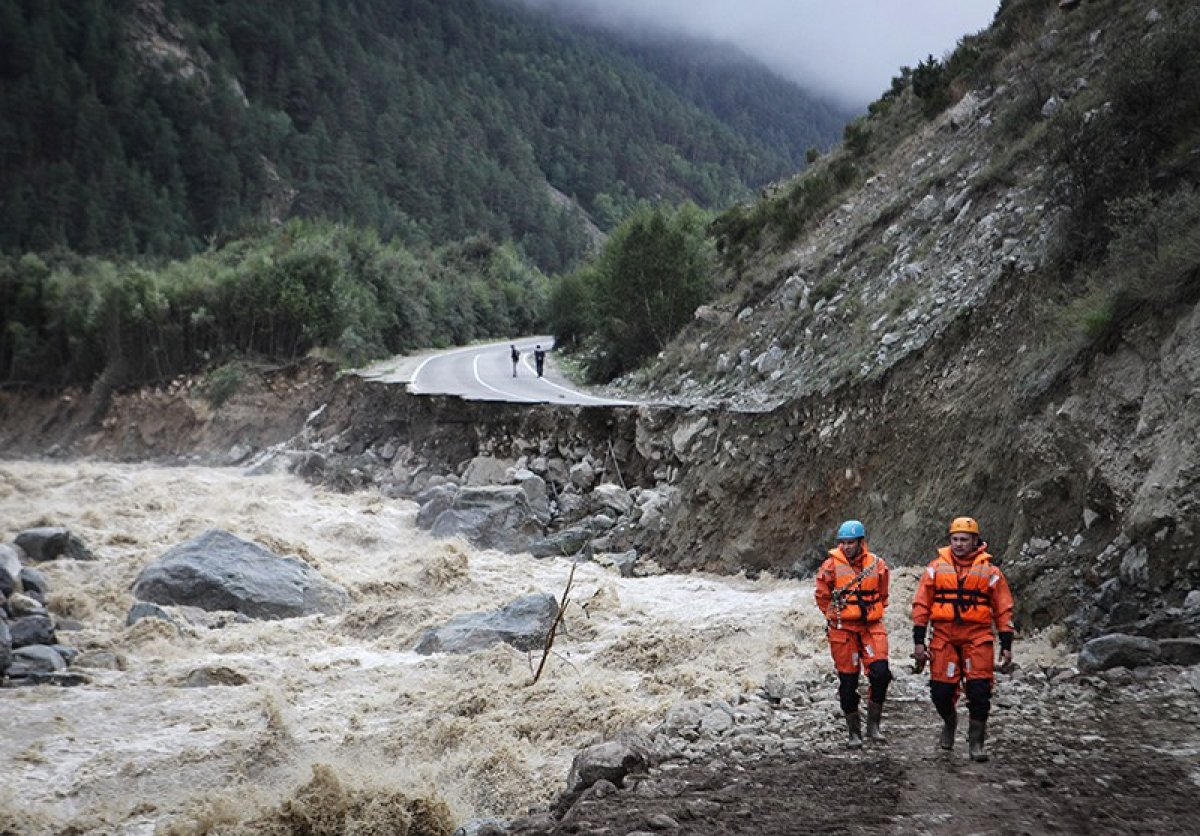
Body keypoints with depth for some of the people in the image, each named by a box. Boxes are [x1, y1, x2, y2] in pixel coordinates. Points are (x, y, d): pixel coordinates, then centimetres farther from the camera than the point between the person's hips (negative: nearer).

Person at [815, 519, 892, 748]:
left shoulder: (877, 565, 1)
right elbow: (822, 596, 7)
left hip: (872, 627, 1)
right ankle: (853, 731, 15)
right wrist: (836, 617, 9)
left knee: (880, 673, -15)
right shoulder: (831, 565, -4)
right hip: (842, 629, -1)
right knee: (848, 680, 2)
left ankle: (873, 724, 1)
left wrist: (871, 615, 11)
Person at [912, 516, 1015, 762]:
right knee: (941, 691, 0)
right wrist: (918, 642, 1)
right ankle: (950, 721, 33)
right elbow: (921, 605, 6)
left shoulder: (989, 571, 5)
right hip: (944, 637, 1)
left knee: (979, 690, -8)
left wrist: (1006, 646, 3)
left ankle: (976, 741, 9)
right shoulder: (936, 568, 6)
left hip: (978, 638, -1)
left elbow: (1003, 610, 8)